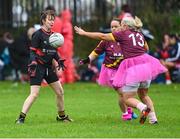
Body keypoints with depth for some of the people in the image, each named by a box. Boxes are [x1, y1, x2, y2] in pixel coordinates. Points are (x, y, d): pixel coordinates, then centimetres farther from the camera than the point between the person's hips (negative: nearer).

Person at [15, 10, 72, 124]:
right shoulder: (38, 34, -10)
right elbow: (32, 51, -12)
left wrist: (59, 60, 5)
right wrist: (33, 63, -26)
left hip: (49, 67, 8)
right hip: (38, 67, -8)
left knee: (60, 92, 11)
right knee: (34, 94, -16)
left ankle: (61, 116, 27)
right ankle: (21, 118, -12)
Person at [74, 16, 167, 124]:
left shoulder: (123, 34, -1)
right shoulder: (140, 35, 16)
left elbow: (102, 36, 1)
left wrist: (84, 33, 8)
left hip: (132, 68, -6)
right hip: (146, 65, 6)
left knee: (127, 99, 2)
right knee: (143, 95, 22)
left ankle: (143, 107, -27)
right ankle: (153, 118, 9)